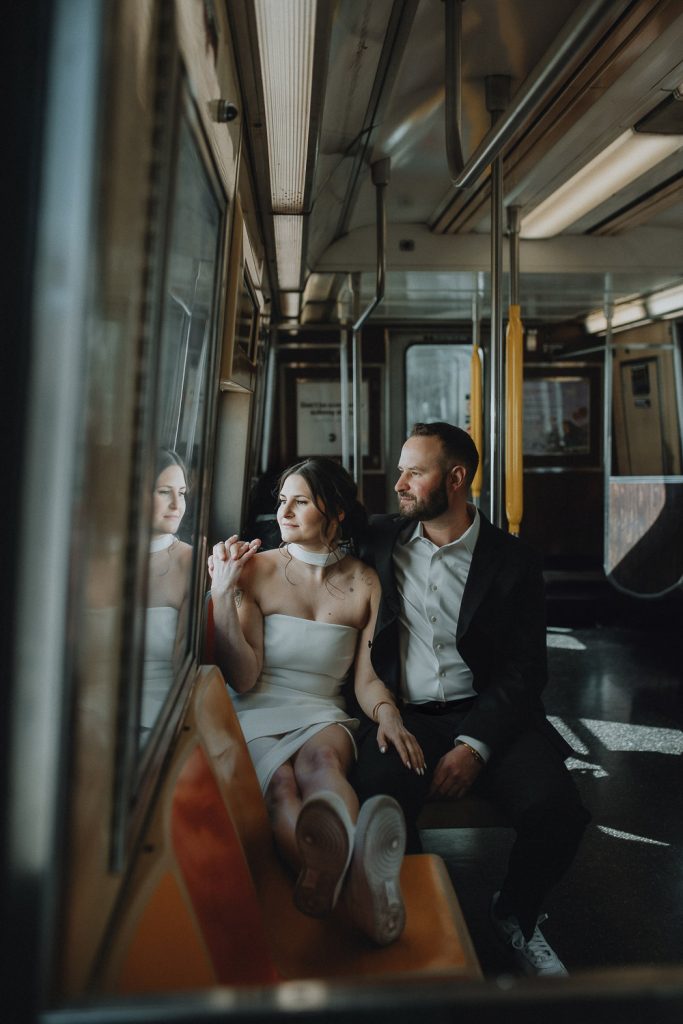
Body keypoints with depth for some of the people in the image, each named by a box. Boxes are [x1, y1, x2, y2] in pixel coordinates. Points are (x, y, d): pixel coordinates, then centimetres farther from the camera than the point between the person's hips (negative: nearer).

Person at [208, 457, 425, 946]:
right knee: (281, 783, -36)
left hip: (324, 718, 1)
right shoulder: (256, 569, 6)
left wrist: (386, 712, -15)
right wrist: (223, 593, -9)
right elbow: (242, 678, -1)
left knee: (320, 759, -36)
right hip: (257, 719, -1)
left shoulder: (364, 583, 11)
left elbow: (367, 676, 8)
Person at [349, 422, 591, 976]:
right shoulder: (380, 539, 10)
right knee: (379, 799, -31)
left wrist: (475, 745, -15)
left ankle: (515, 913, 12)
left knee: (556, 806, -24)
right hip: (402, 716, 1)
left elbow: (524, 671, -2)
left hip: (486, 716, 0)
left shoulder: (513, 560, 4)